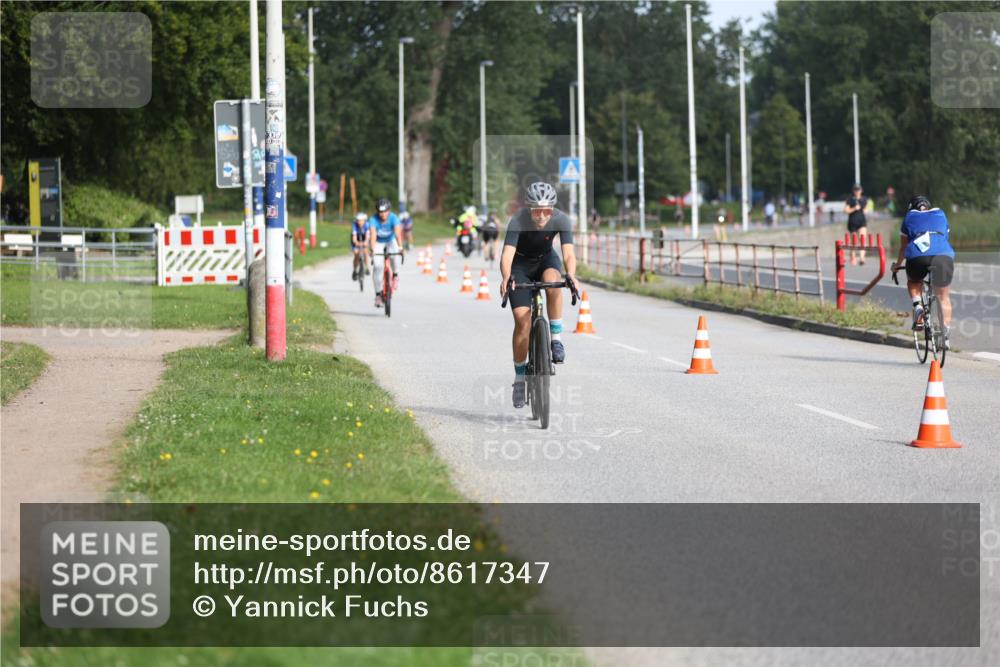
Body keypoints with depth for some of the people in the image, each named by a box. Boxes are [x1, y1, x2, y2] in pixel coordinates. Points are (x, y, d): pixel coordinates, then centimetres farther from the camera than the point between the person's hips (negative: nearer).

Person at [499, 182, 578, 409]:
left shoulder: (561, 220, -26)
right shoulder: (518, 221, -31)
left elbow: (569, 254, -34)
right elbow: (507, 254, -40)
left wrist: (571, 275, -54)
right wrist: (505, 278, -59)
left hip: (546, 259, 1)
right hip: (521, 264, -1)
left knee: (552, 282, -36)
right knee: (523, 320, -12)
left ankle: (556, 339, -20)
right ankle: (519, 378, 2)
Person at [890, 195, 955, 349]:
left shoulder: (910, 217, 25)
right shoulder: (940, 215, 29)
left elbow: (903, 247, 29)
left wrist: (897, 265, 43)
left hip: (917, 257, -1)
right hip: (944, 255, 1)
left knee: (913, 282, 29)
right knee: (944, 297, 14)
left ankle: (917, 306, 3)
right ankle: (946, 333, 6)